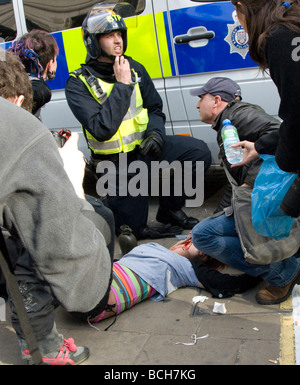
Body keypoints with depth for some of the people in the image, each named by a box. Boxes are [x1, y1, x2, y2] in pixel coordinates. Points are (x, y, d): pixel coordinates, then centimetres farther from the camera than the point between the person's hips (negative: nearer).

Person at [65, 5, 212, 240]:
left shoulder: (135, 69, 3)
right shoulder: (78, 84, -14)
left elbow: (155, 108, 10)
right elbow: (102, 130, -26)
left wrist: (155, 131, -13)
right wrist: (122, 85, -25)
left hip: (144, 147, 5)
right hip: (114, 162, -4)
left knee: (199, 152, -13)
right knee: (130, 227, -11)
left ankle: (170, 210, 5)